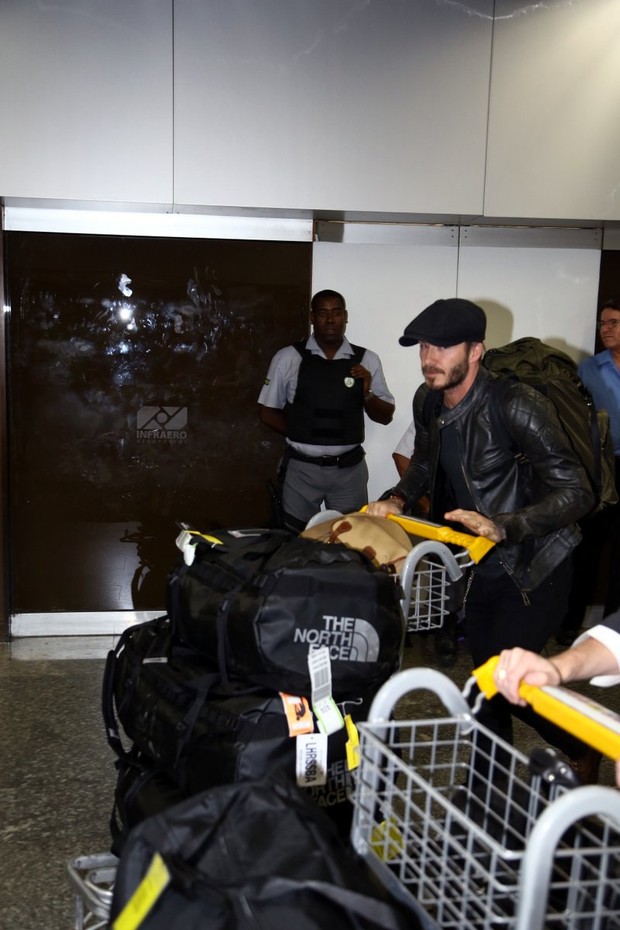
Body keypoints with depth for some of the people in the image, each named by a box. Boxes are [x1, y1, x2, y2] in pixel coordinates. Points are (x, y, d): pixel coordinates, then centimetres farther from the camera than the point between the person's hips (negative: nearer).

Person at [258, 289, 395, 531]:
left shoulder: (367, 360, 1)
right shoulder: (288, 358, -3)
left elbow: (386, 416, 5)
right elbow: (267, 412, 4)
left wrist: (367, 393, -13)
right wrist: (301, 432, -6)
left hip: (349, 469, 1)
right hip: (302, 468, -1)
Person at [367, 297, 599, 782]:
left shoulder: (517, 405, -24)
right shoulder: (428, 401, -2)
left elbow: (576, 493, -25)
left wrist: (501, 526, -37)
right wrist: (397, 499, 0)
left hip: (534, 566, -7)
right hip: (480, 564, 7)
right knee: (485, 674, 15)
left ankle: (583, 746, 20)